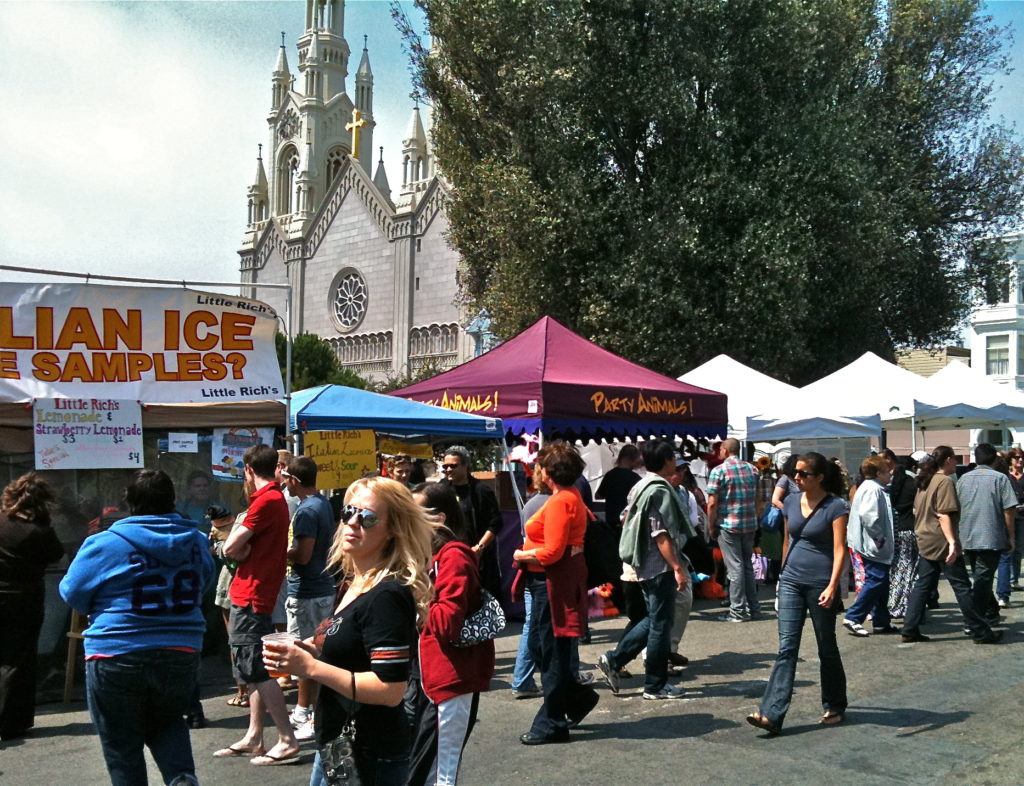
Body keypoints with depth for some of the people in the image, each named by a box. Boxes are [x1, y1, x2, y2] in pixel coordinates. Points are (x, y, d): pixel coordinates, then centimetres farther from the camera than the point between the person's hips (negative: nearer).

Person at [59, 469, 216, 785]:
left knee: (122, 747, 12)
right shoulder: (196, 540, 2)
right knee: (166, 723, 24)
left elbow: (72, 594, 0)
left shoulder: (105, 544, -11)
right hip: (181, 655, 4)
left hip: (117, 657, -4)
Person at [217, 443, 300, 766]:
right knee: (254, 670, 15)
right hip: (254, 594, 10)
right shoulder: (276, 498, 14)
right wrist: (243, 548, -7)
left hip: (251, 596, -10)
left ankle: (287, 741, -3)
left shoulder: (266, 500, -17)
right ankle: (254, 738, 23)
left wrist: (240, 548, 1)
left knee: (257, 670, -6)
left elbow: (232, 548, -18)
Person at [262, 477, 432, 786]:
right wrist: (311, 649, 2)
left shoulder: (388, 596, -21)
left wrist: (310, 667, -23)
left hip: (368, 760, -9)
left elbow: (390, 689, -26)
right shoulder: (351, 583, 6)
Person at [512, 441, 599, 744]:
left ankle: (551, 724, 12)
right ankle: (578, 698, 26)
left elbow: (552, 552, -24)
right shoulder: (573, 497, 12)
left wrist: (522, 555, -7)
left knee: (550, 652, 1)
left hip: (554, 582, -10)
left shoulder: (560, 501, -19)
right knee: (538, 645, 17)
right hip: (552, 580, 10)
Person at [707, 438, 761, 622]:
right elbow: (757, 499, 12)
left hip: (728, 525, -5)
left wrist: (711, 527, -3)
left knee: (735, 568, -1)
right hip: (750, 524, 5)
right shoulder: (752, 469, 9)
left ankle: (738, 611, 2)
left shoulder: (719, 470, -9)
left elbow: (712, 503, -13)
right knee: (748, 565, 16)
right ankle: (753, 608, 21)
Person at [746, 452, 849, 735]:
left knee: (827, 648, 10)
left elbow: (839, 550, -14)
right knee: (786, 648, -2)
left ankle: (834, 708, 29)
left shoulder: (836, 506, -9)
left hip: (820, 584, -4)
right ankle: (771, 714, -9)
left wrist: (832, 586, -24)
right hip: (791, 582, 5)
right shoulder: (791, 502, 8)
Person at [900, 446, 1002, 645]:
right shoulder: (945, 481, -13)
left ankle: (910, 630, 8)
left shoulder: (925, 482, 13)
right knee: (962, 588, -1)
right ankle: (980, 632, 6)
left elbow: (917, 512, 20)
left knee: (922, 586, 9)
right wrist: (952, 542, -23)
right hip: (943, 544, -8)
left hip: (925, 543, 9)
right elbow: (943, 515, -20)